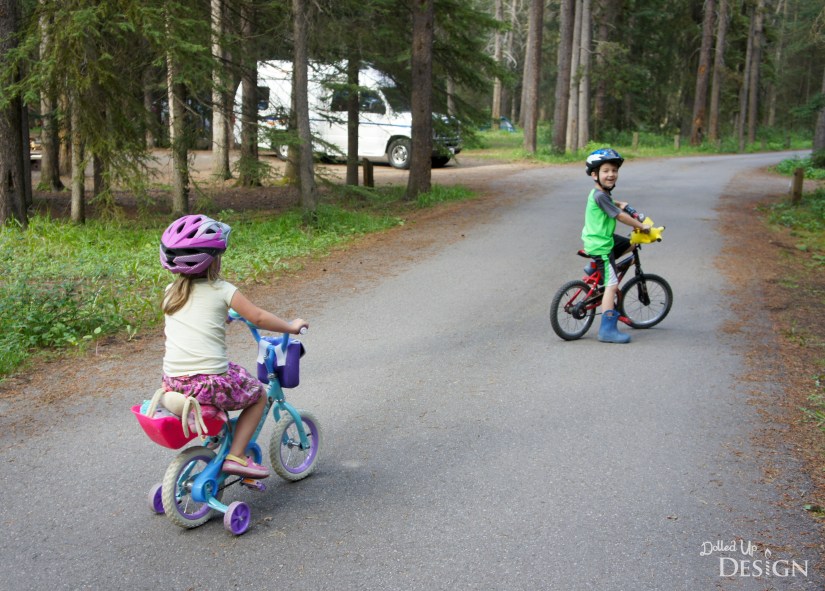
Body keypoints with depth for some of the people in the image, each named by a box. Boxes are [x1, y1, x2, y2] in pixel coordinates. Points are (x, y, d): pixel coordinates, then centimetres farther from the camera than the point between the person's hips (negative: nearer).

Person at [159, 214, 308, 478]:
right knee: (258, 395, 18)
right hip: (210, 383, -6)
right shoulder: (222, 290, -3)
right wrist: (292, 327, 15)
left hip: (173, 382, 6)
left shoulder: (171, 291, 12)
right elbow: (258, 318, 0)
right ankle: (236, 456, 8)